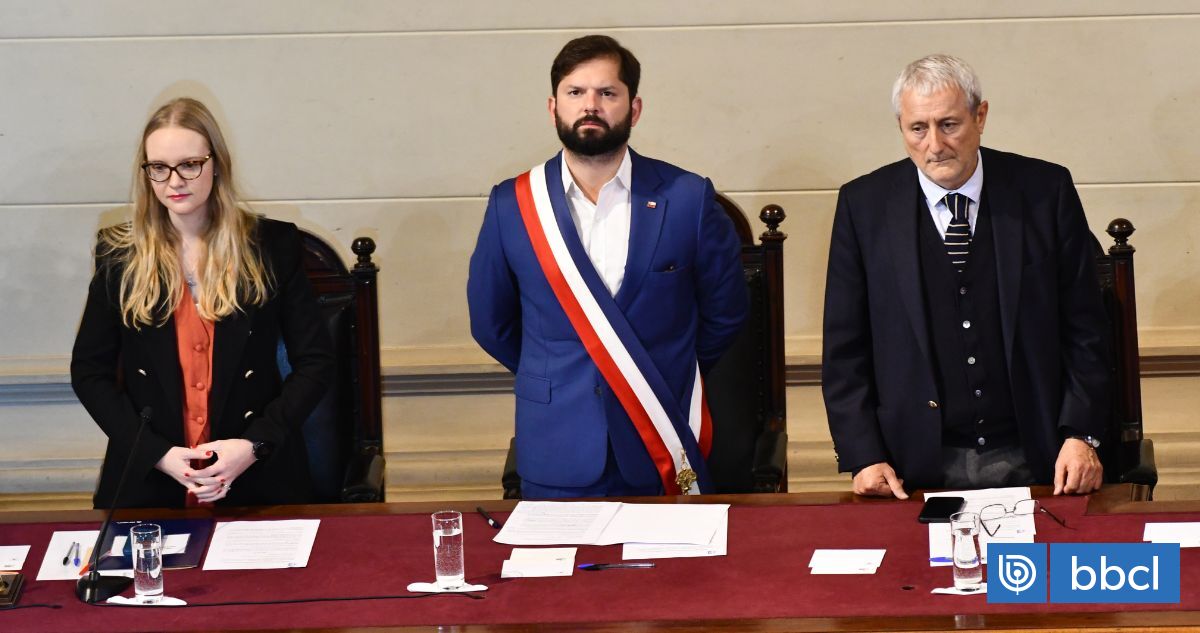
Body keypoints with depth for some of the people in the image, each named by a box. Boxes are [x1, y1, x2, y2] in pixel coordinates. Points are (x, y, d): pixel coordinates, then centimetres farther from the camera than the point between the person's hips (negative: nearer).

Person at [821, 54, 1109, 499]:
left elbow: (1084, 329, 7)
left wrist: (1080, 437, -5)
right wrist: (865, 457, -6)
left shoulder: (1046, 191, 4)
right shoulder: (864, 205, 4)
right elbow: (844, 350, 5)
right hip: (917, 468, 0)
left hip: (1028, 462, 0)